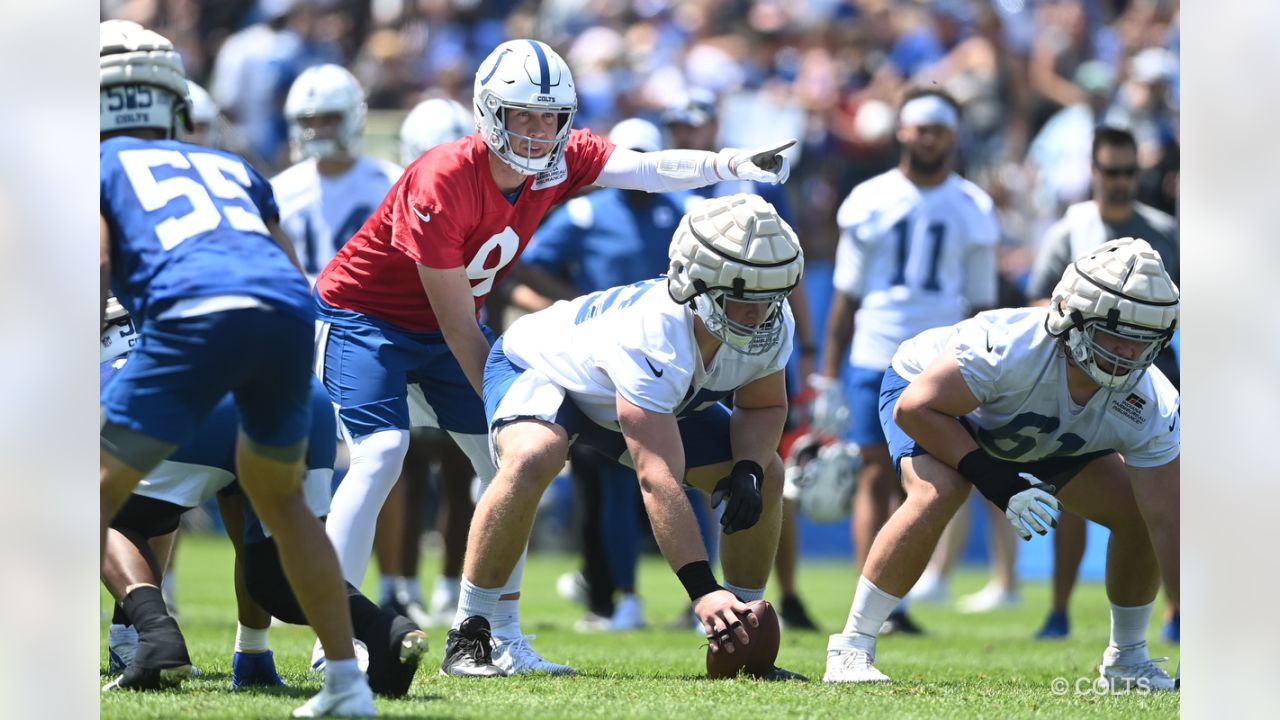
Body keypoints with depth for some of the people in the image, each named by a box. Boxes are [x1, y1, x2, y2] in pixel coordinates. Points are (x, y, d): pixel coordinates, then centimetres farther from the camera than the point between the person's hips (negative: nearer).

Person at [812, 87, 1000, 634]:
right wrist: (828, 379, 4)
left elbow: (980, 306, 10)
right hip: (874, 358, -1)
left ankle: (893, 603, 9)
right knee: (876, 477, -5)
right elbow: (846, 297, 8)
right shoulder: (869, 202, 4)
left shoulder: (972, 211, 6)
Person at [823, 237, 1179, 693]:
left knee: (1138, 515, -7)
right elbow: (916, 408, -33)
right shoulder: (1013, 347, -43)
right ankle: (851, 649, -24)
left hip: (1044, 440, 5)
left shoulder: (1151, 404, -29)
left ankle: (1126, 659, 15)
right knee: (937, 494, -35)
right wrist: (996, 483, -39)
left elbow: (1166, 522, -26)